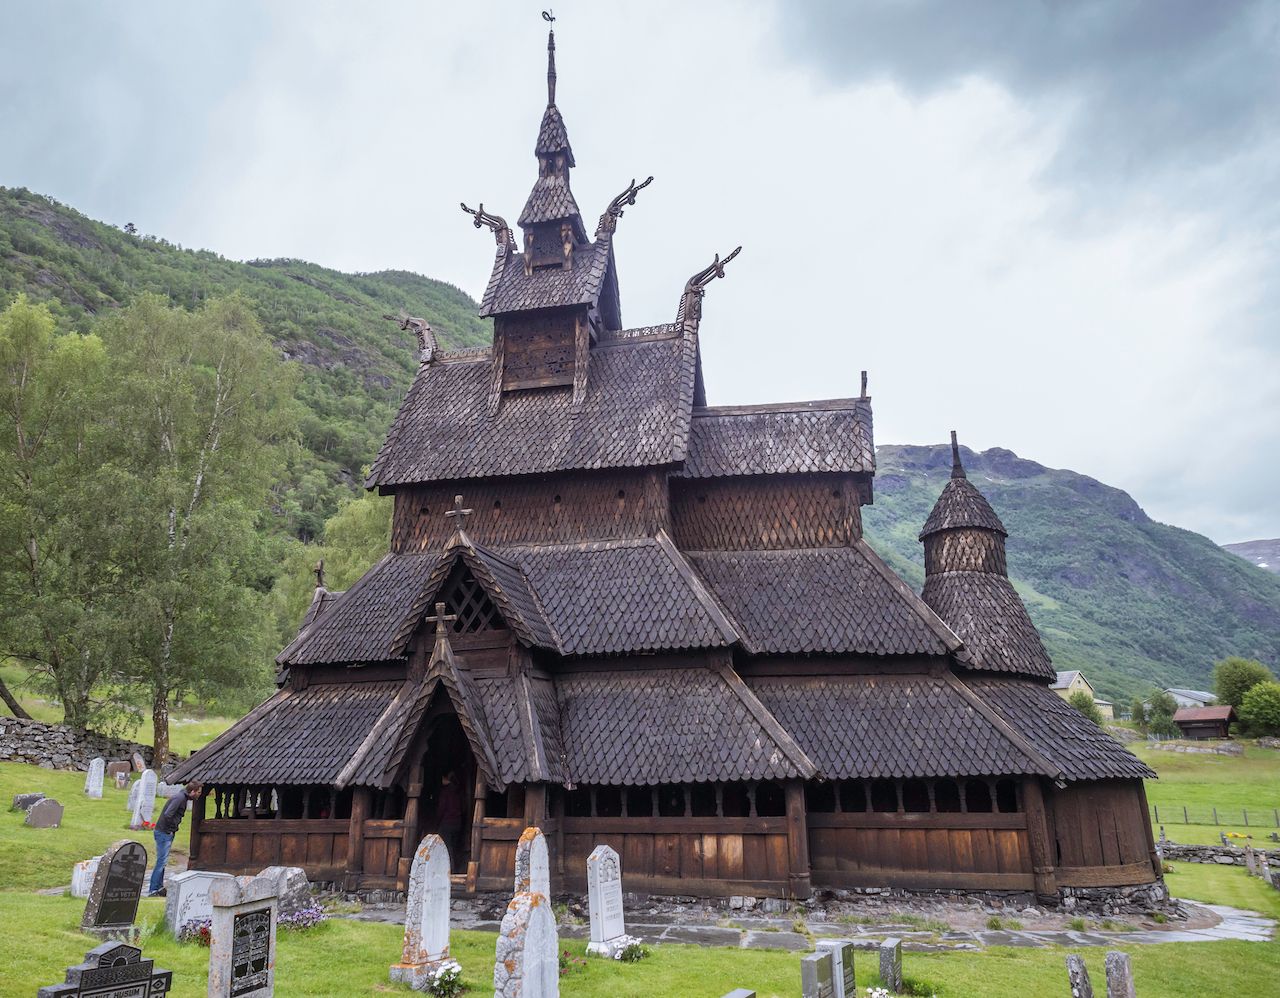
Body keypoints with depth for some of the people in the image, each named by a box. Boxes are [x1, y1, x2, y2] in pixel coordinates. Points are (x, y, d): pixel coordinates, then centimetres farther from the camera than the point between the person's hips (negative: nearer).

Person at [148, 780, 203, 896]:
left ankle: (159, 888, 22)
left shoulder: (183, 797, 11)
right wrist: (173, 827, -16)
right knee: (161, 861, -6)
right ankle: (153, 890, -1)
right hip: (164, 833, -10)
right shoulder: (180, 798, -19)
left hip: (168, 834, 10)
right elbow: (167, 815, -28)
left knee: (162, 861, 15)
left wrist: (174, 827, 10)